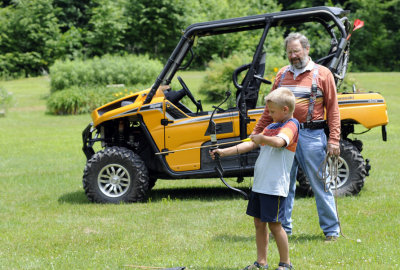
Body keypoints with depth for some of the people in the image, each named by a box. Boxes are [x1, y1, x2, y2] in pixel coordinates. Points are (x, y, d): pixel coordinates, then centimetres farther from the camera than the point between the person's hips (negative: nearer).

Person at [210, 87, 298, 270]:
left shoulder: (291, 126, -9)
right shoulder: (271, 127, 19)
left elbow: (279, 142, -31)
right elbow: (251, 145, 17)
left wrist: (261, 138, -22)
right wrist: (224, 152, 10)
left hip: (275, 185, -9)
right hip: (259, 184, 9)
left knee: (274, 224, -5)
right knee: (259, 222, 11)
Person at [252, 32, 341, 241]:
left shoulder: (322, 74, 2)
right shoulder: (282, 74, 15)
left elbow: (332, 109, -1)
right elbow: (270, 109, 19)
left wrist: (333, 140, -9)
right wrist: (255, 133, 14)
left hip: (311, 136, -4)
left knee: (320, 184, -1)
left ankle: (331, 230, 9)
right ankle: (283, 228, 17)